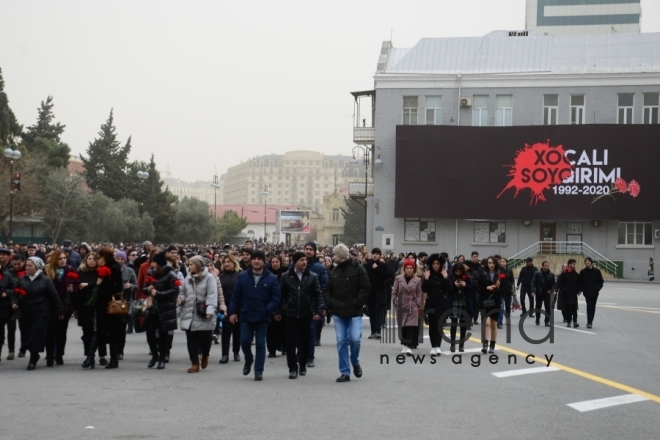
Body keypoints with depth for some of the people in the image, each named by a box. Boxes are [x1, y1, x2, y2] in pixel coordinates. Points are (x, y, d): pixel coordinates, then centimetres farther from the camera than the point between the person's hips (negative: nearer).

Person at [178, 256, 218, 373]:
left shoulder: (209, 277, -6)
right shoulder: (188, 278, 14)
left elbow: (212, 295, -14)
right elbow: (183, 292, 25)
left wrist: (210, 310, -26)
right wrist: (181, 298, 2)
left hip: (204, 316, -5)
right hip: (189, 315, 5)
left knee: (204, 339, 0)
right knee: (191, 341, 3)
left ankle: (205, 356, 30)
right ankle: (195, 363, 12)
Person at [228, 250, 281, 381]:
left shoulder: (271, 279, -3)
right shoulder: (242, 276, 1)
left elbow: (276, 297, -4)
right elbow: (235, 296, 4)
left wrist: (268, 310, -16)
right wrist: (233, 312, -1)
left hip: (263, 318, -1)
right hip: (246, 316, 1)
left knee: (260, 344, 3)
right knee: (245, 341, 1)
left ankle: (259, 371, 10)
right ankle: (248, 361, 29)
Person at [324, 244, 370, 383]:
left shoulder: (357, 269, -4)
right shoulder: (334, 272, 11)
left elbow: (366, 289, -8)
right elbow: (327, 291, 12)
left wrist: (356, 303, -14)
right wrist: (332, 303, -5)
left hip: (354, 313, -4)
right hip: (338, 313, 4)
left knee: (355, 339, -13)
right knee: (341, 341, 2)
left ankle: (355, 362, 16)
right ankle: (345, 372, 8)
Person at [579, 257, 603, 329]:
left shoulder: (597, 271, 2)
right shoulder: (582, 272, 3)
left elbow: (601, 281, 6)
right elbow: (580, 282, 6)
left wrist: (598, 288, -9)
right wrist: (583, 289, -9)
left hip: (595, 292, 2)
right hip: (587, 293, -2)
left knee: (593, 307, 8)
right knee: (589, 306, -13)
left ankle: (590, 321, 20)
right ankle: (589, 322, -14)